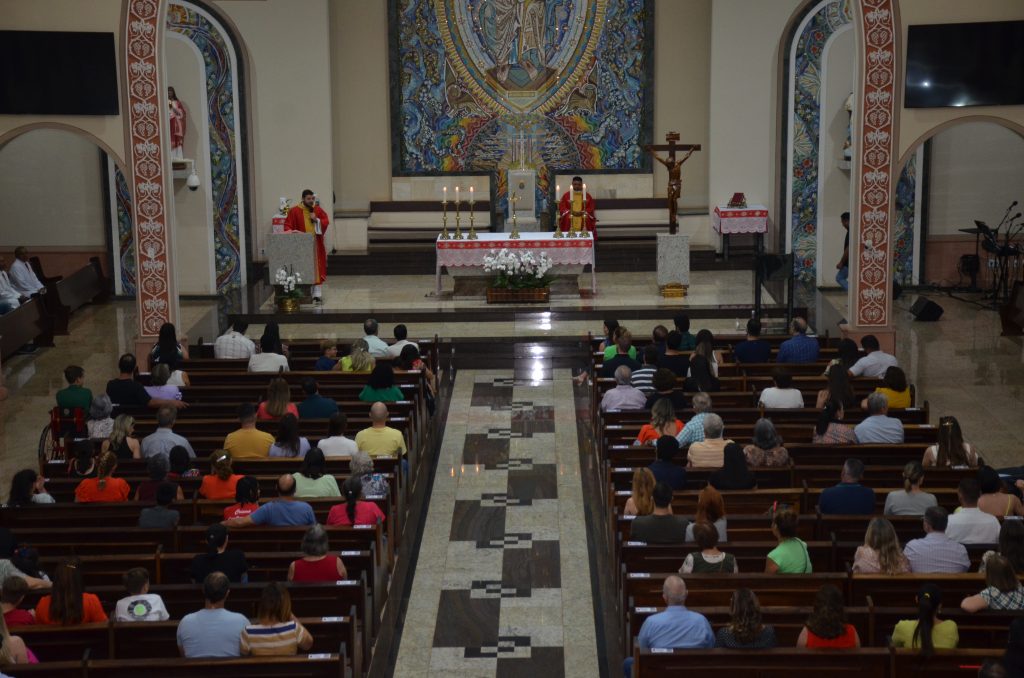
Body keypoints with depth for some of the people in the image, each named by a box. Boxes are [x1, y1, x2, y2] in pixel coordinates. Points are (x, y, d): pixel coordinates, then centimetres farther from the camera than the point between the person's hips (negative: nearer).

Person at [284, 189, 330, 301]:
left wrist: (317, 220, -12)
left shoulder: (318, 210, 5)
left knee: (317, 268, -2)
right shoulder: (294, 211, -3)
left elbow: (326, 221, 5)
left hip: (316, 244, 2)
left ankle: (317, 294, -3)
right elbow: (288, 225, -3)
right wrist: (290, 232, -23)